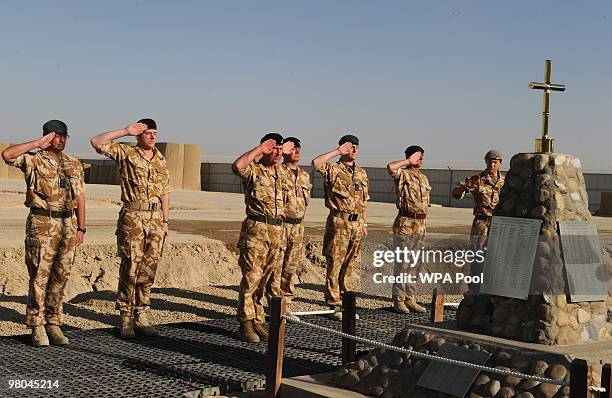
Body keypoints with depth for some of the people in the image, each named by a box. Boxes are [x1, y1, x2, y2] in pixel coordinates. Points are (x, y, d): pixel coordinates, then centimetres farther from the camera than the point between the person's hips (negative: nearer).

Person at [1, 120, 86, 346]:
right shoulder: (34, 161, 0)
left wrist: (81, 228, 7)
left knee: (60, 277, 7)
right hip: (42, 225, -4)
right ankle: (37, 327, 5)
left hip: (68, 225, 5)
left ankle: (53, 324, 15)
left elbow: (79, 197, 14)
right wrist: (37, 144, -12)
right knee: (40, 277, -3)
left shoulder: (74, 165, 14)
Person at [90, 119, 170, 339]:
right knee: (130, 268, -4)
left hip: (156, 218, 5)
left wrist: (165, 221, 13)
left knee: (148, 270, 6)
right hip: (132, 217, -5)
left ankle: (141, 317, 13)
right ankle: (126, 319, 4)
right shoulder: (126, 152, 0)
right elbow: (96, 142, -13)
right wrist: (125, 131, -13)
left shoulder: (161, 160, 14)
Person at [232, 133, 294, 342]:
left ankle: (258, 321, 19)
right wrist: (258, 150, -21)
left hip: (277, 230, 7)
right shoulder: (253, 170, -7)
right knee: (251, 278, -5)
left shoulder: (281, 172, 15)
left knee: (264, 280, 12)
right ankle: (245, 324, 1)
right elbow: (237, 166, -30)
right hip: (256, 230, -7)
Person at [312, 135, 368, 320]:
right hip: (339, 222, -6)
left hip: (356, 223, 6)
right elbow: (316, 163, -25)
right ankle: (334, 305, 3)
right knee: (334, 265, -3)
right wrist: (338, 151, -17)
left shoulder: (362, 174, 16)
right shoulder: (333, 169, -3)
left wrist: (364, 223, 15)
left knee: (351, 265, 10)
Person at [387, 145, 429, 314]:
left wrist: (423, 226, 17)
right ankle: (398, 300, 1)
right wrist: (408, 161, -14)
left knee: (413, 264, 11)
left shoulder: (424, 178, 17)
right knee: (402, 263, -4)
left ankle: (409, 298, 17)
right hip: (405, 224, -7)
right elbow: (390, 167, -30)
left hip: (420, 225, 7)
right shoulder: (403, 175, -6)